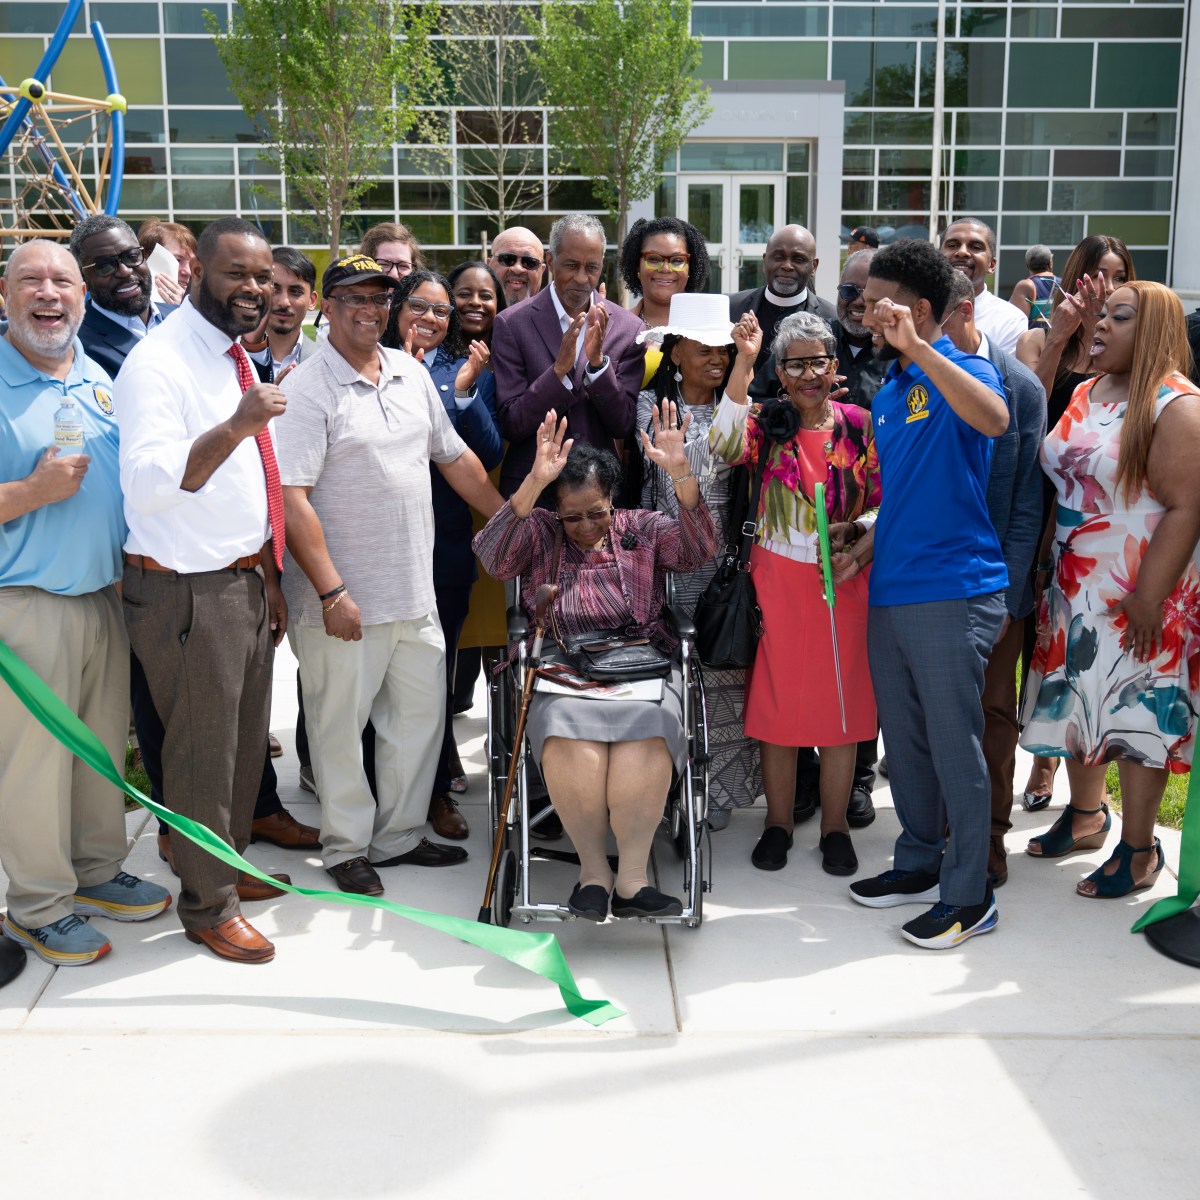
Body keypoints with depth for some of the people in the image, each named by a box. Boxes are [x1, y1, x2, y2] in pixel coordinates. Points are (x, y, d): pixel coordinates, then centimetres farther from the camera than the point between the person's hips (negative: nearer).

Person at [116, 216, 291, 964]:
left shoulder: (238, 359, 12)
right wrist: (234, 426, -40)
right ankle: (208, 906, 21)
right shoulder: (158, 363, -16)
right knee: (202, 755, 4)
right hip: (189, 593, -9)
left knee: (248, 742, 21)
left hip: (248, 583, 9)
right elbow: (147, 483, -30)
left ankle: (231, 864, 41)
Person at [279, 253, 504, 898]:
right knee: (340, 724, 6)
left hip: (414, 590, 7)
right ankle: (346, 848, 22)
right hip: (342, 599, -7)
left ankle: (399, 836, 29)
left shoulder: (411, 373, 10)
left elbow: (455, 458, 19)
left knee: (421, 713, 14)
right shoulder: (306, 389, -11)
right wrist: (331, 590, -21)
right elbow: (292, 498, -17)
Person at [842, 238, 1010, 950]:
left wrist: (917, 348, -34)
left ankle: (969, 895, 11)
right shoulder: (888, 394, 15)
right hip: (890, 593, 8)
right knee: (904, 743, 16)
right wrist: (862, 551, 9)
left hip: (952, 592, -8)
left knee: (955, 745, 0)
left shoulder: (960, 370, -8)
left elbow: (995, 418, -33)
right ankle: (919, 864, 32)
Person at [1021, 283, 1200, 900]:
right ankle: (1085, 814, 35)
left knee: (1137, 709, 1)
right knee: (1076, 702, 16)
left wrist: (1149, 599, -22)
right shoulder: (1083, 395, 9)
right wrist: (1045, 566, 7)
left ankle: (1139, 848, 14)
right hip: (1073, 583, 7)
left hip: (1139, 590, -7)